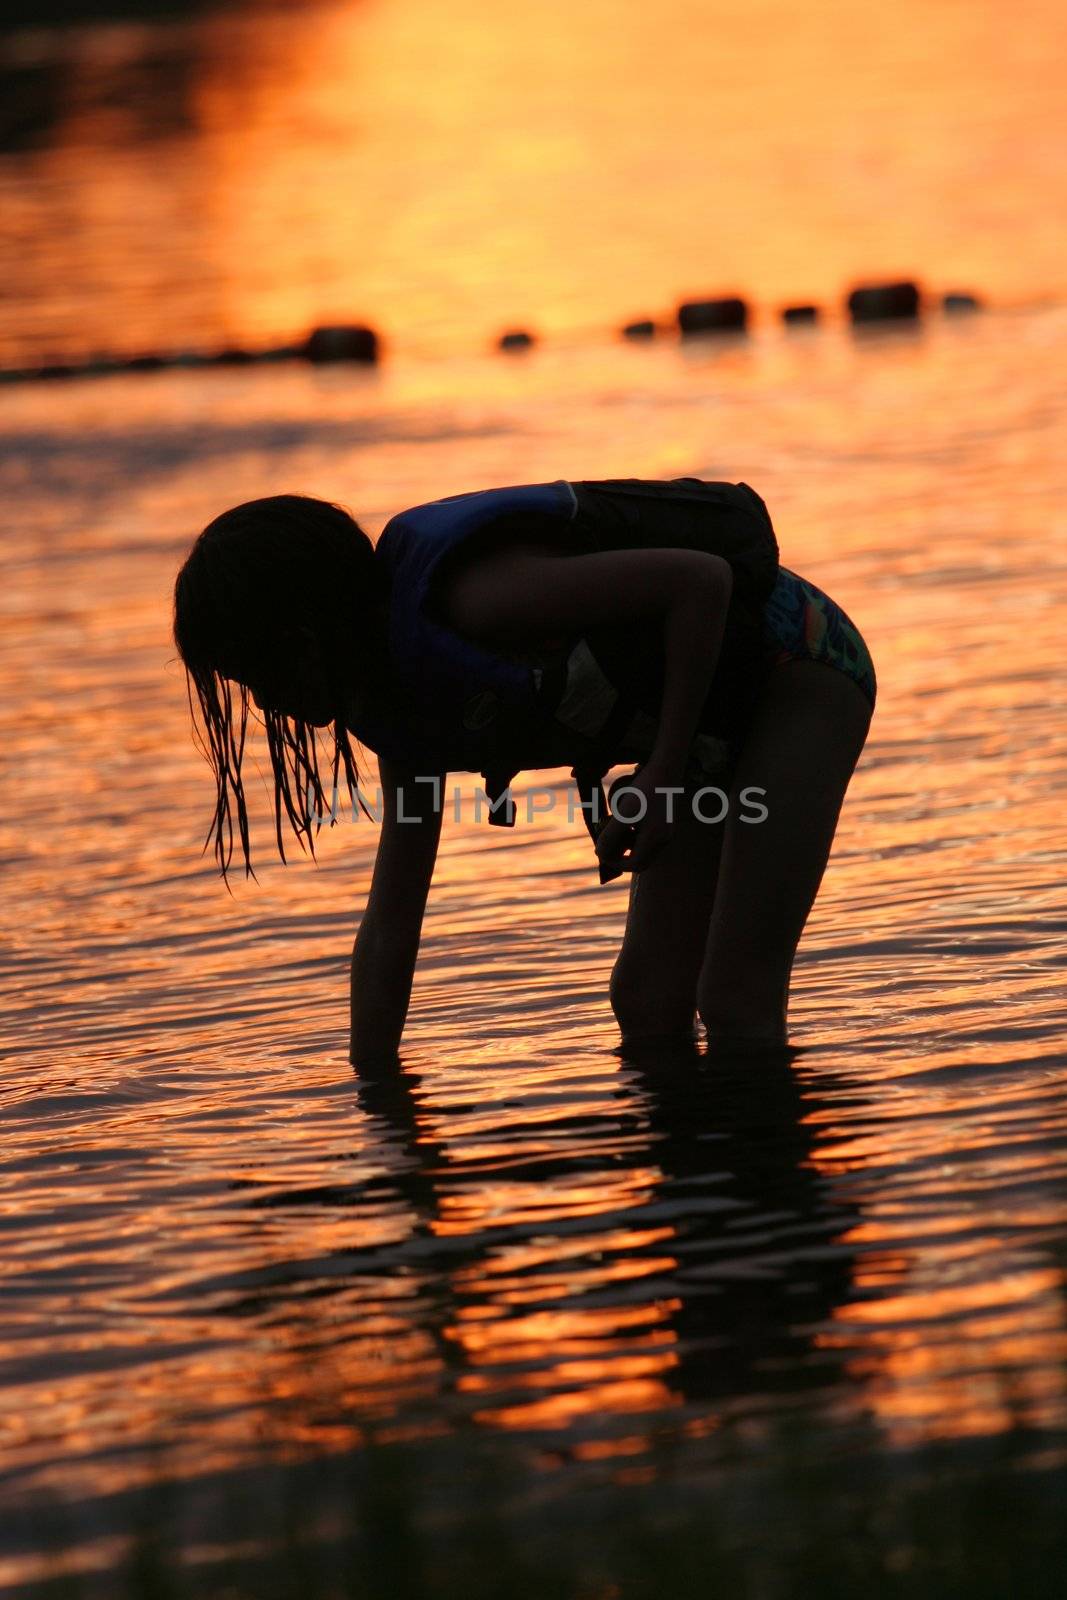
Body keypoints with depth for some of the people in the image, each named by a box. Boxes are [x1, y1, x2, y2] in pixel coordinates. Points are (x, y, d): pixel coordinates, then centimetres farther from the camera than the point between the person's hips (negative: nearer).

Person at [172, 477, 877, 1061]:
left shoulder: (468, 599, -30)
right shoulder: (402, 713, 0)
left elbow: (700, 578, -29)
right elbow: (391, 923, 7)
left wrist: (664, 771, -26)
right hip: (715, 719, 9)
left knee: (736, 1003, -15)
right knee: (649, 1000, 5)